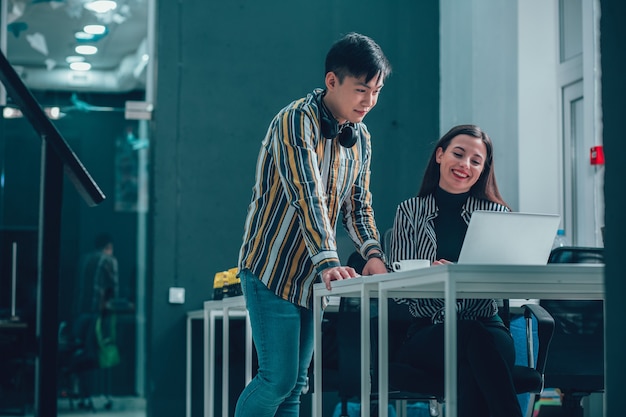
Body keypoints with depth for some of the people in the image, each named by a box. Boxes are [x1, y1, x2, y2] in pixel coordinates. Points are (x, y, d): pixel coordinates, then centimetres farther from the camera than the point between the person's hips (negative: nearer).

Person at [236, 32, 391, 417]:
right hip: (273, 268, -7)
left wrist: (373, 253, -8)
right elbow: (307, 196, -28)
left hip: (313, 276, 8)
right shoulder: (297, 121, -16)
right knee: (279, 379, -12)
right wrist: (329, 263, -38)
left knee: (295, 384, 8)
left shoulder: (361, 138, 9)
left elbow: (359, 204, 11)